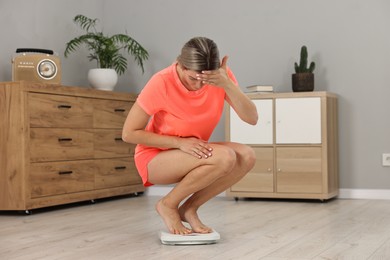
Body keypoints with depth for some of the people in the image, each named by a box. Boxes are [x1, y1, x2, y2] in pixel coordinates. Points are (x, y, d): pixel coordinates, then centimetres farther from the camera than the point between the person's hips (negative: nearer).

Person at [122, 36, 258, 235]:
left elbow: (252, 118, -20)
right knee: (225, 157, -29)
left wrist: (227, 84, -34)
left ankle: (189, 208, -4)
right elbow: (129, 133, -20)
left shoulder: (220, 76, -13)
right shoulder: (161, 83, -26)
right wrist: (180, 142, -26)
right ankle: (168, 205, -8)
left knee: (247, 156, -21)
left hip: (193, 153, 6)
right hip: (155, 158, -5)